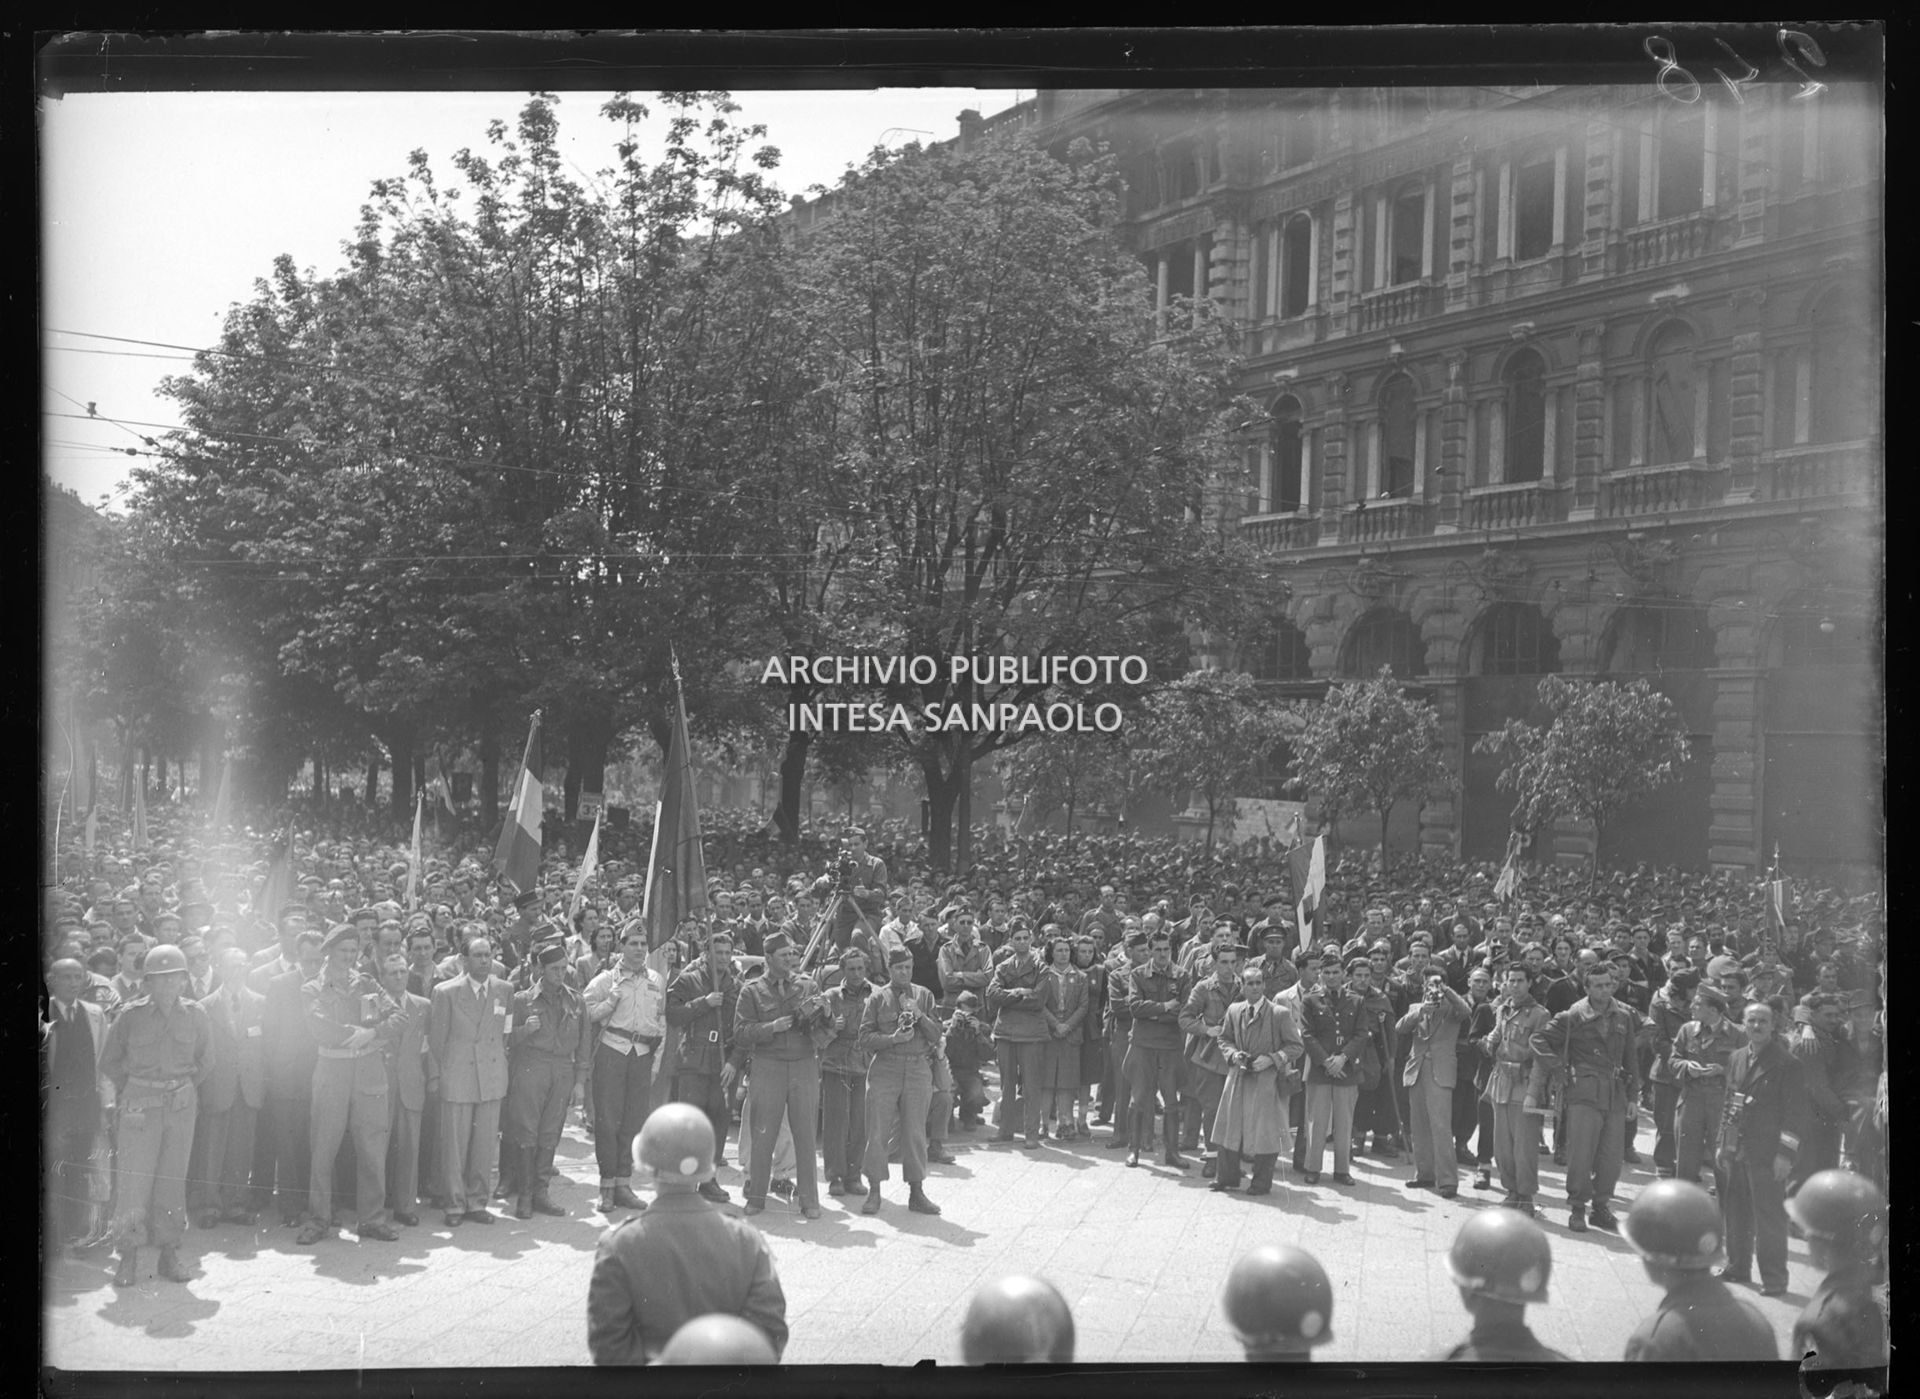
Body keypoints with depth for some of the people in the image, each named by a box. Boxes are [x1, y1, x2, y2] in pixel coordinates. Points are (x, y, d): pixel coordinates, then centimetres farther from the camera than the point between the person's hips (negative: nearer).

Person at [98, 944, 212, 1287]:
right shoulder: (131, 1014, -4)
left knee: (173, 1179, 5)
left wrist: (186, 1088, 10)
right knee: (133, 1179, -4)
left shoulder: (194, 1014, 1)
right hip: (139, 1106, -2)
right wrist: (130, 1090, 7)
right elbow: (109, 1062, 7)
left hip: (181, 1105, 2)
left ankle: (169, 1253, 14)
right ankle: (128, 1256, 7)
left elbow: (205, 1061, 15)